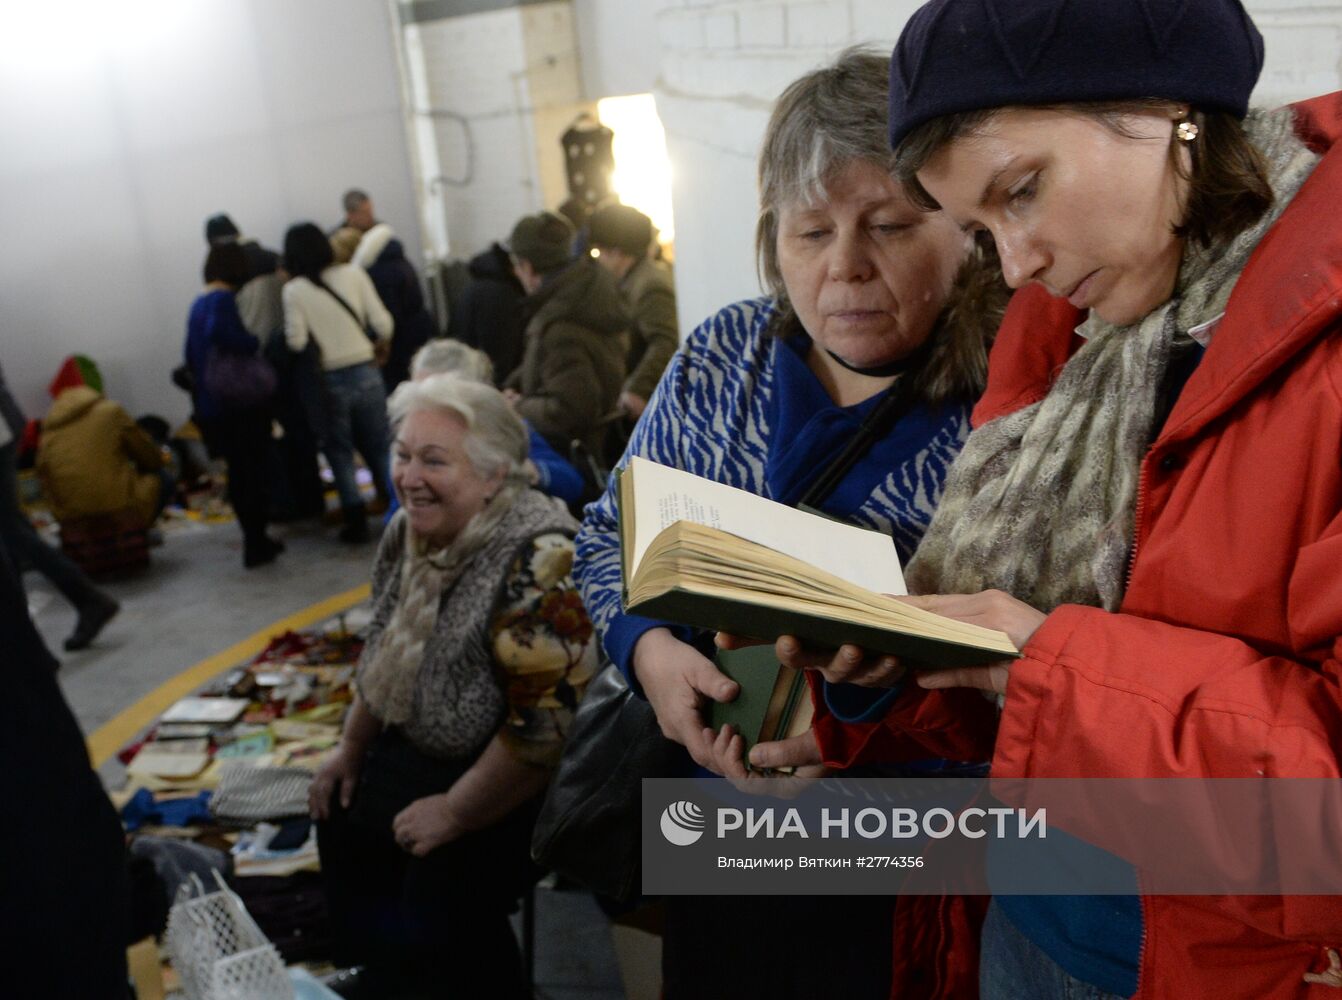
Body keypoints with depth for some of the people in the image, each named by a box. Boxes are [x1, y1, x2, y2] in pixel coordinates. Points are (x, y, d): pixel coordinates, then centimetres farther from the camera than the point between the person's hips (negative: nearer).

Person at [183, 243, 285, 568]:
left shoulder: (197, 304, 15)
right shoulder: (223, 299, -13)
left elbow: (190, 356, 21)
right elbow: (221, 333, -32)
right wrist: (255, 345, -18)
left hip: (209, 405, 8)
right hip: (239, 403, -8)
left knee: (238, 471, 16)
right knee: (253, 471, -1)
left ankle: (255, 539, 26)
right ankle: (256, 544, 2)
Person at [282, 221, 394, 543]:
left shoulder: (294, 290, -8)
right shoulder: (354, 274, -4)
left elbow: (296, 341, -13)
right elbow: (382, 323, -5)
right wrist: (382, 345, 14)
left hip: (328, 380, -1)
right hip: (365, 373, 1)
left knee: (340, 453, 11)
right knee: (379, 447, 14)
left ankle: (356, 520, 12)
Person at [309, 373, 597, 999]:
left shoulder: (539, 560, -30)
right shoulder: (408, 531, -2)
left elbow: (545, 725, -30)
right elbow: (386, 649, 14)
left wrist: (455, 813, -20)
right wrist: (351, 751, 16)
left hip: (519, 784, -9)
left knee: (443, 891, -23)